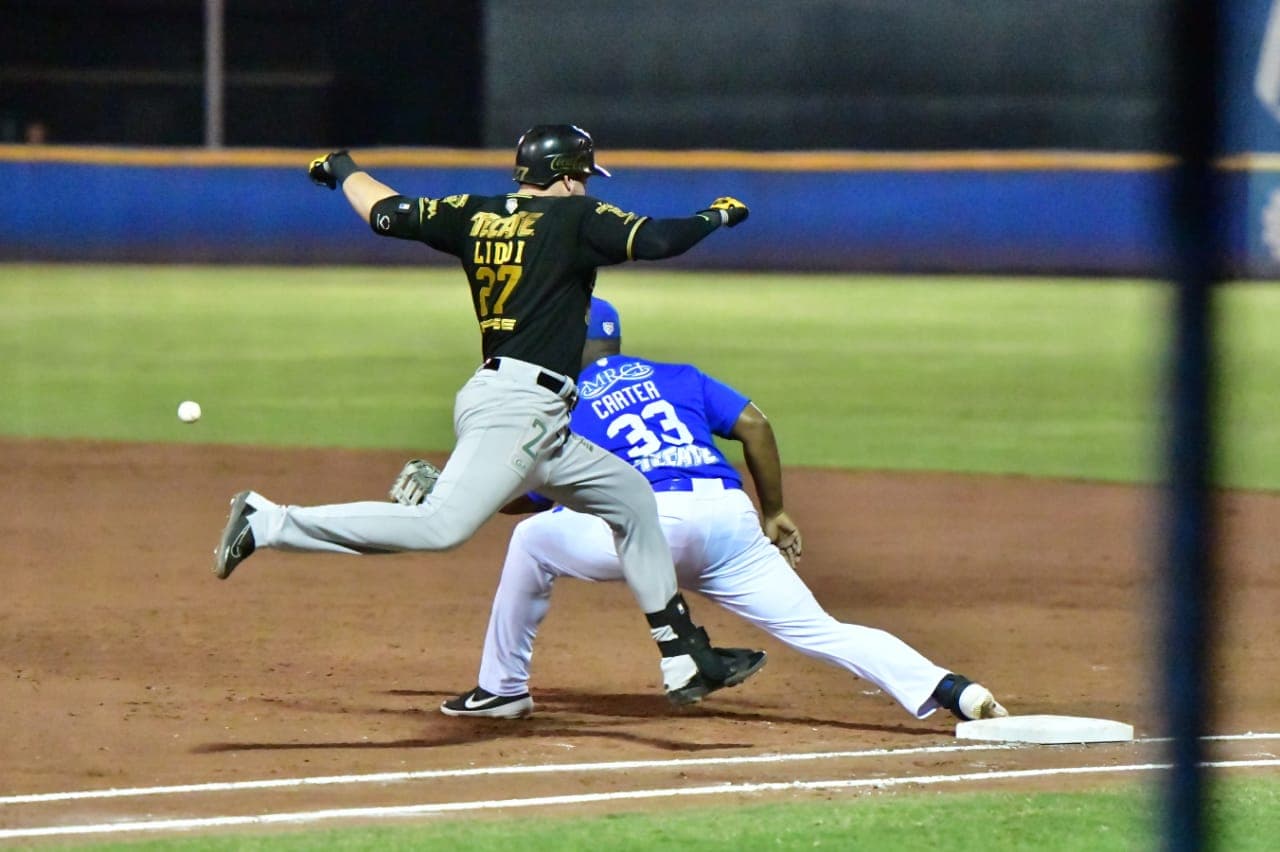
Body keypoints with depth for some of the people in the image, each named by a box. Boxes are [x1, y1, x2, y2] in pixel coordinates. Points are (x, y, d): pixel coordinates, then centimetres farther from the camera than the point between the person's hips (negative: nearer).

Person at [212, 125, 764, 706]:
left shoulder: (473, 216, 14)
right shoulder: (575, 218, -3)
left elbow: (386, 213, 16)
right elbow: (658, 240, -12)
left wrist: (344, 169, 36)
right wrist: (717, 215, 7)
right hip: (517, 402, -10)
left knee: (629, 495, 20)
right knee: (441, 525, -23)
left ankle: (686, 661, 22)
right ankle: (269, 524, -24)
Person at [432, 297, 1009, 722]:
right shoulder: (676, 378, 28)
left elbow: (526, 497, 21)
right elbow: (754, 424, 16)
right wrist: (774, 513, 22)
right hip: (732, 518, 4)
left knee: (533, 540, 20)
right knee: (815, 629, 1)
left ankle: (503, 689, 20)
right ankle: (946, 689, -18)